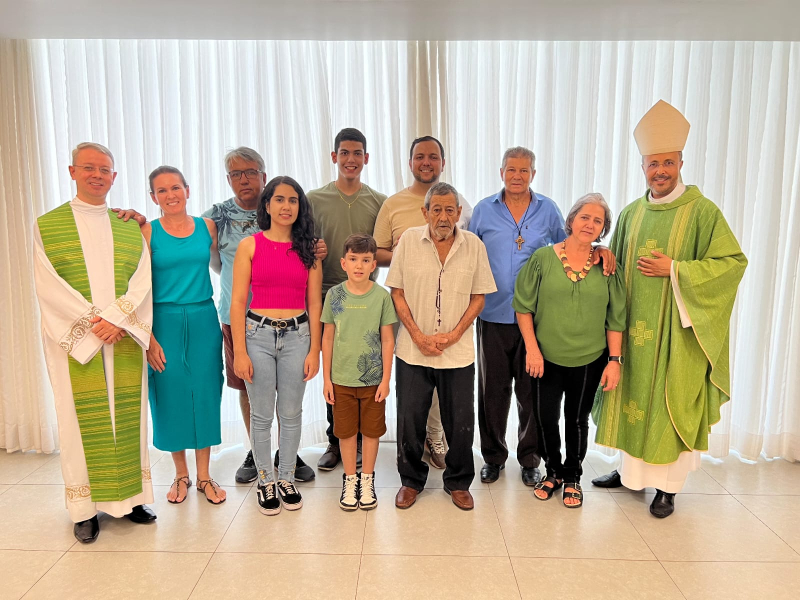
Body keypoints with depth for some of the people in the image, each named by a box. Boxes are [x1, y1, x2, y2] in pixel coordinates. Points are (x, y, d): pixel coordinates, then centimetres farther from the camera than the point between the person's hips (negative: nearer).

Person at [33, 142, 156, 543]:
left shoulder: (130, 227, 12)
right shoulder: (47, 225, 5)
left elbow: (143, 280, 2)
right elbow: (48, 284, -5)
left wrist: (116, 317, -13)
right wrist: (92, 321, -14)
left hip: (125, 341, 2)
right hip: (75, 341, -2)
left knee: (128, 416, 6)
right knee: (82, 419, 2)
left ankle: (131, 496, 17)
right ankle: (86, 508, 13)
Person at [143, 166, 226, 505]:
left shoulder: (206, 226, 4)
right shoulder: (148, 232, -3)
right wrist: (149, 337, -10)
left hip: (203, 321, 2)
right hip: (165, 322, -2)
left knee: (205, 394, 6)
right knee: (171, 396, 6)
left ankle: (204, 476, 22)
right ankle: (181, 474, 27)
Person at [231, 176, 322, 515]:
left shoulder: (308, 248, 5)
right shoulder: (250, 245, -1)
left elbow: (314, 304, 5)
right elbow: (238, 301, -3)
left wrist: (314, 350, 1)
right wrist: (240, 351, -8)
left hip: (297, 335, 2)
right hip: (258, 333, -1)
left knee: (291, 413, 11)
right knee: (261, 414, 9)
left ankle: (287, 478, 30)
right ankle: (265, 482, 27)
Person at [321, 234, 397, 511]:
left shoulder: (382, 296, -6)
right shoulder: (334, 295, -3)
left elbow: (387, 340, -2)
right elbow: (328, 338, 2)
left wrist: (386, 379, -4)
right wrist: (326, 378, 1)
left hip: (373, 378, 0)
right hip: (342, 378, 1)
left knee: (372, 430, 11)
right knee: (346, 431, 11)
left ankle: (367, 479, 30)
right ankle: (350, 480, 29)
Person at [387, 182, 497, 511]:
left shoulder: (474, 245, 0)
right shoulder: (409, 240, -2)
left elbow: (478, 297, 3)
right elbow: (397, 293, 0)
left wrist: (454, 335, -9)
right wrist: (418, 335, -8)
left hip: (458, 351, 1)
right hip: (413, 349, 0)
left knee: (460, 422, 8)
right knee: (410, 418, 8)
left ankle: (458, 482, 30)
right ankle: (411, 480, 30)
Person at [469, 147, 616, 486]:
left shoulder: (548, 210, 5)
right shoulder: (484, 210, 4)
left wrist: (598, 249, -5)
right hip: (493, 315, 0)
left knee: (531, 390, 8)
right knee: (492, 389, 8)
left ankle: (529, 458, 26)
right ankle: (493, 456, 26)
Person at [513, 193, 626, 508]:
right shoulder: (543, 258, -5)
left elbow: (616, 318, 3)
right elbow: (523, 305, -4)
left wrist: (614, 360, -1)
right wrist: (531, 347, -10)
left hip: (589, 360, 1)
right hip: (546, 358, 0)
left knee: (577, 420, 13)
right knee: (546, 418, 8)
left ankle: (573, 477, 34)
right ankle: (553, 472, 34)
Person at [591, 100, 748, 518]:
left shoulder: (702, 211, -7)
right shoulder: (631, 213, 8)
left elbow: (734, 262, -11)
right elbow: (613, 265, 17)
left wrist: (674, 270, -17)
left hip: (676, 330, -4)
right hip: (633, 327, 5)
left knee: (671, 403, 4)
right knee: (632, 397, 13)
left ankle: (667, 485, 20)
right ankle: (630, 469, 31)